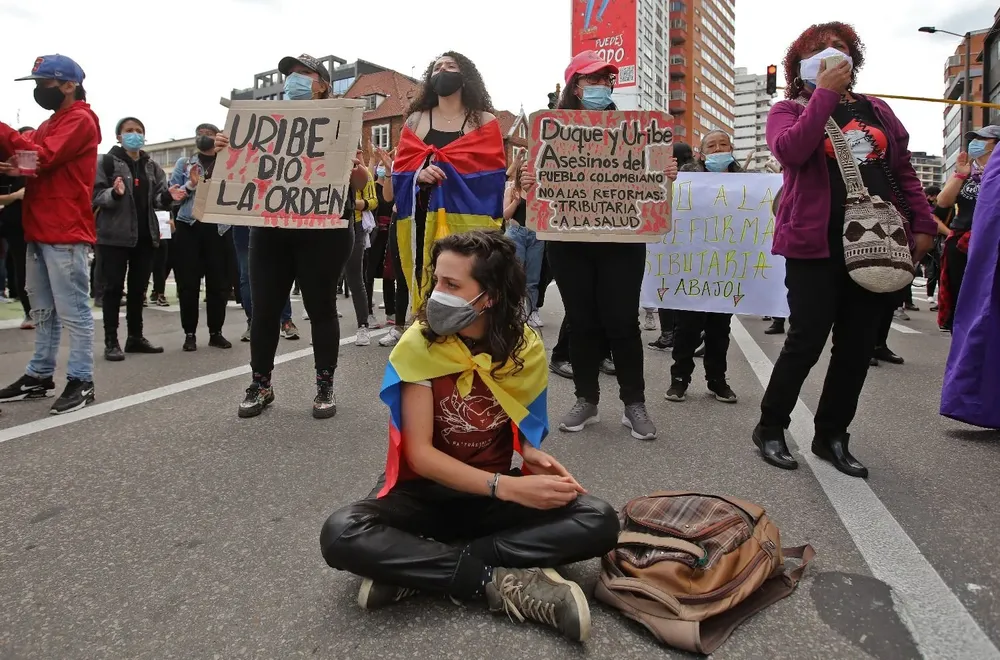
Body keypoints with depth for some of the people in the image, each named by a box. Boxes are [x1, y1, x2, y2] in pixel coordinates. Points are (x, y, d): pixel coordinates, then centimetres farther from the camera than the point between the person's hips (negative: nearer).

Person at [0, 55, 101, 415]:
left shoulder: (80, 120, -6)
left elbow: (41, 157, -18)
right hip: (40, 231, 9)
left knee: (73, 311, -6)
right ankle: (39, 375, 20)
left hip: (66, 233, -9)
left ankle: (81, 380, -2)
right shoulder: (50, 123, 23)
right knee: (43, 311, 13)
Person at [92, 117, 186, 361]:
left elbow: (157, 199, 11)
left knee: (138, 288, 10)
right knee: (114, 287, -2)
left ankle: (136, 337, 19)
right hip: (115, 235, -5)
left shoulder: (152, 166, 13)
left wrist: (169, 197, -11)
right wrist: (115, 193, -28)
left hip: (145, 235, 5)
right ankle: (111, 341, 3)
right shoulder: (108, 161, -2)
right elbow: (96, 196, -8)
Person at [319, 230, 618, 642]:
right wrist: (507, 487, -28)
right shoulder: (420, 344, -16)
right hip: (425, 488, -2)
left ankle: (415, 568, -22)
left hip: (497, 493, 3)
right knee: (341, 535, -32)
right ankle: (501, 582, -25)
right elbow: (420, 453, -18)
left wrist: (533, 456, -15)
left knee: (599, 522, -22)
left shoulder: (526, 349, -9)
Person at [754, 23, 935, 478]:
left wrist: (923, 225, 9)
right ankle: (770, 428, 11)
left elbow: (903, 171, 17)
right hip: (816, 245, -5)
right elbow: (789, 151, -19)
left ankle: (832, 436, 20)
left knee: (858, 346, 7)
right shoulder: (790, 110, 3)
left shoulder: (876, 111, 18)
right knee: (807, 340, -7)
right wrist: (826, 93, -16)